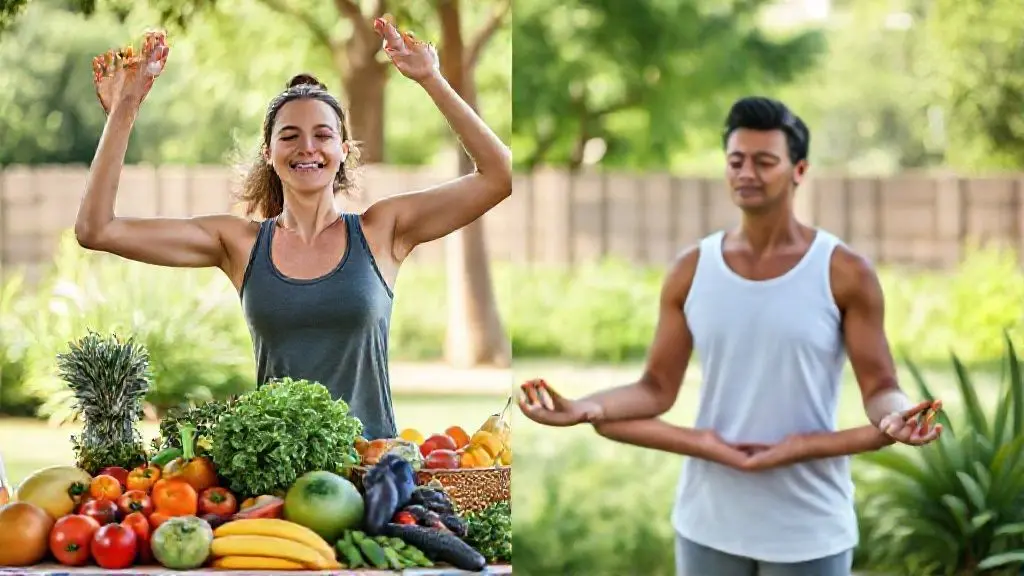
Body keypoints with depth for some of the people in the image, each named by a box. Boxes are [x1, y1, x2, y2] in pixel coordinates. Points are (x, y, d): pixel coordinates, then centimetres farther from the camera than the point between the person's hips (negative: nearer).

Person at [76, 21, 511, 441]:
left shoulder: (380, 232, 6)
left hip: (371, 459, 0)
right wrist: (124, 109, 1)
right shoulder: (240, 242, 8)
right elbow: (97, 230, 4)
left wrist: (432, 82, -3)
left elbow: (499, 175, 0)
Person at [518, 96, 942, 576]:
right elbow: (658, 387, 4)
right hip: (710, 521, 3)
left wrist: (894, 419, -31)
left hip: (808, 528, -3)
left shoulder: (845, 272, -6)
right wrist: (586, 407, -15)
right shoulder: (691, 270, 3)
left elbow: (879, 387, -7)